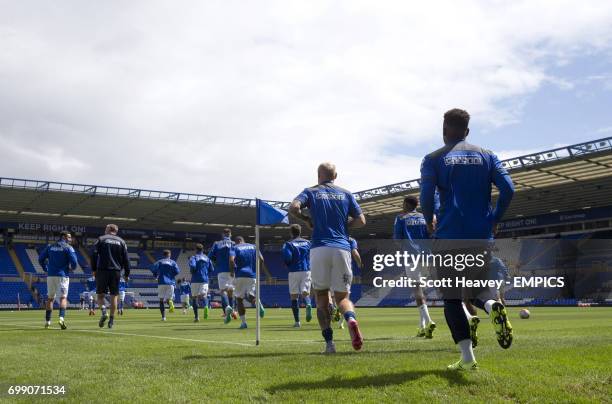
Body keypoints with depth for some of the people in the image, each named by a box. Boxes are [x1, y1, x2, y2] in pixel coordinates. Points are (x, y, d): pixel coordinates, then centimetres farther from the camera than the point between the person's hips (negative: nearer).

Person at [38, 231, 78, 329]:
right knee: (63, 297, -6)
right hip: (62, 275, -4)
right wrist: (72, 268, 9)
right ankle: (61, 318, -26)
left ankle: (47, 321, 17)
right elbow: (74, 261, -12)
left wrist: (46, 270, 22)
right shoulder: (68, 248, -3)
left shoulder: (50, 247, 13)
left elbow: (41, 259, 13)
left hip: (50, 275, 5)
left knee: (50, 298, 15)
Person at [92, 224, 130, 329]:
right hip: (116, 272, 2)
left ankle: (103, 311, -21)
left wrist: (94, 269, 4)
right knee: (114, 296, 7)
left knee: (100, 295, 5)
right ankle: (111, 319, 4)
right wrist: (126, 274, 13)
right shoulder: (121, 242, 11)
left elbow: (94, 255, -4)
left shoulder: (101, 239, 5)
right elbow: (126, 259, 8)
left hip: (102, 270, -2)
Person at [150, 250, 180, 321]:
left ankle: (163, 316, -3)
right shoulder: (173, 262, 10)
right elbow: (177, 271, -5)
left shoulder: (159, 262, 10)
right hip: (171, 283, 0)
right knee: (169, 298, 9)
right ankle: (170, 302, -30)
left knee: (161, 300, 7)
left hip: (161, 282, 0)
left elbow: (153, 269, -7)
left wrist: (156, 275, 12)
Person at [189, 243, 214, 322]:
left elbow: (192, 266, -18)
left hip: (195, 280, -2)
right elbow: (211, 270, 8)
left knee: (194, 297, 10)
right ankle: (205, 306, -42)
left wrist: (192, 272, 1)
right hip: (205, 280, 2)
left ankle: (196, 316, 10)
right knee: (203, 296, -6)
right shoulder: (207, 258, 13)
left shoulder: (193, 258, 1)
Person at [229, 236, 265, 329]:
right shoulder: (253, 247, 15)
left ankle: (243, 322, 3)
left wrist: (232, 271, 0)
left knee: (239, 299, 9)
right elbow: (261, 260, 2)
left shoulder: (235, 248, 6)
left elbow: (231, 260, -14)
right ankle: (257, 302, -25)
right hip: (252, 275, 2)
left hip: (240, 275, -2)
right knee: (250, 296, 13)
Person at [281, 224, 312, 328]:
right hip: (306, 270, 2)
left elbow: (287, 256, -15)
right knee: (305, 293, 3)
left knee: (294, 296, 6)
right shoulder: (307, 242, 11)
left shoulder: (289, 243, 0)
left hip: (294, 271, -2)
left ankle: (297, 321, 5)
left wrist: (288, 265, 4)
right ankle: (308, 305, -33)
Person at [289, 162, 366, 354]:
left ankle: (329, 343, 0)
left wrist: (306, 219, 10)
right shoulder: (346, 194, 16)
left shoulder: (311, 192, 10)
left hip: (319, 248, -1)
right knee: (342, 296, 9)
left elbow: (293, 207, -8)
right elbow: (361, 221, 11)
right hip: (342, 248, 1)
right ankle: (351, 319, -26)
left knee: (321, 296, 10)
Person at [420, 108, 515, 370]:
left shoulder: (434, 159, 2)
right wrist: (494, 220, 10)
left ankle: (467, 358, -3)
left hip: (449, 237, -3)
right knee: (475, 288, 21)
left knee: (451, 298, 6)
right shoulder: (486, 156, 10)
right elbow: (508, 189, -2)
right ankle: (491, 305, -15)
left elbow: (426, 196, -9)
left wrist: (429, 222, 9)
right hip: (481, 237, 3)